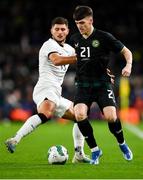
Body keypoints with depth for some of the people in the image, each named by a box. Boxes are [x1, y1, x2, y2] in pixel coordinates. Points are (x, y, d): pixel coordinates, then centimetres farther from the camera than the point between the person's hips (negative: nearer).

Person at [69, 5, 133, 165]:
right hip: (83, 85, 3)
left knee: (110, 117, -20)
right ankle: (94, 150, -4)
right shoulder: (74, 39, 8)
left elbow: (126, 51, 1)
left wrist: (128, 65, -15)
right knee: (79, 114, -24)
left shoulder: (104, 37, -6)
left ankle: (122, 144, 14)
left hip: (102, 84, -3)